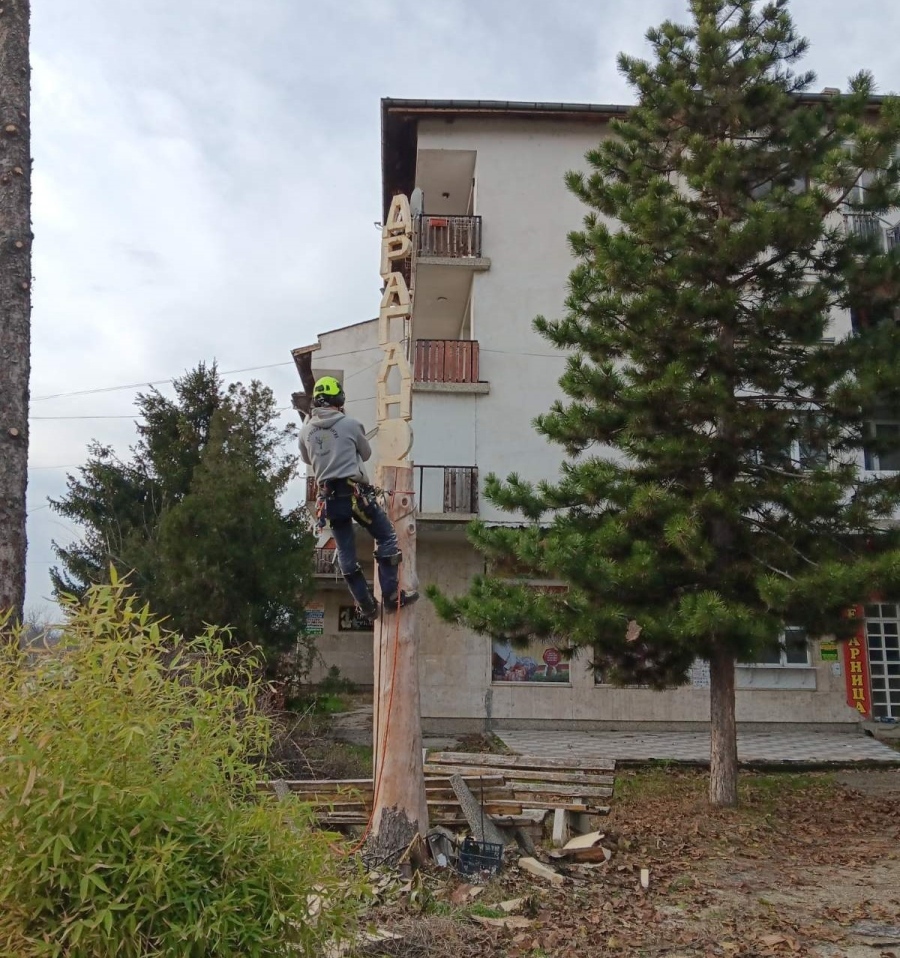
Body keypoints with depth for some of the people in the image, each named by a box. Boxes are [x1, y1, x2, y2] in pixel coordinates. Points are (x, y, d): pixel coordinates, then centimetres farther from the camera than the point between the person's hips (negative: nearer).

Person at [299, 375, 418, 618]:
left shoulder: (305, 431, 7)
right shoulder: (350, 424, -2)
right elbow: (366, 454, 14)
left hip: (329, 498, 4)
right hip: (355, 493, -4)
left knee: (346, 554, 12)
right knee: (387, 537, 7)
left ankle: (366, 604, 16)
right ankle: (391, 596, 2)